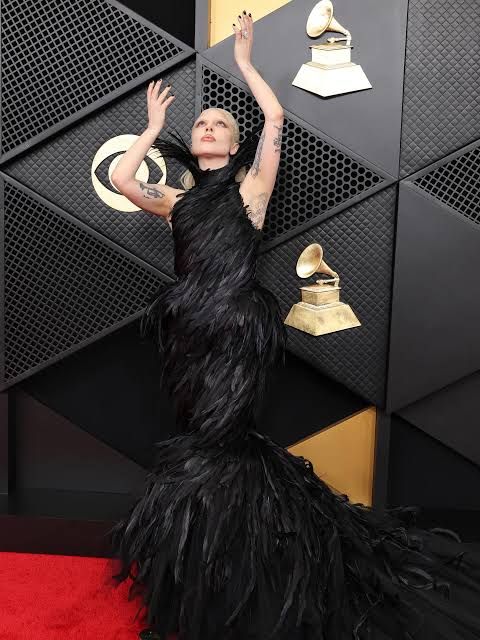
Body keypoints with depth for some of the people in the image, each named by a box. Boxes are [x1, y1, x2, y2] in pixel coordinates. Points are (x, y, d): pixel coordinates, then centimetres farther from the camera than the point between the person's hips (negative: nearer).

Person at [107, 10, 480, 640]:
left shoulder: (250, 188, 8)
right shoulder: (176, 200, 18)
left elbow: (275, 118, 0)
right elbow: (120, 178, 6)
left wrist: (244, 61, 15)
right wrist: (154, 126, 20)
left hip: (237, 328, -5)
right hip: (188, 333, 5)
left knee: (209, 452, -6)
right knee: (209, 447, 11)